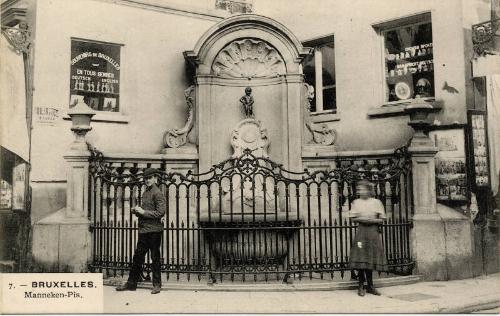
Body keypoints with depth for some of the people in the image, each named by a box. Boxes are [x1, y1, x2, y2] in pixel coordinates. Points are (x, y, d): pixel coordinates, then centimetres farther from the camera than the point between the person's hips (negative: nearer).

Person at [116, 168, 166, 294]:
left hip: (154, 230, -8)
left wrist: (143, 212, -16)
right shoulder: (145, 193, 16)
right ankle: (131, 283, 18)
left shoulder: (157, 193, -10)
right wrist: (137, 210, 6)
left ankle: (157, 284, 11)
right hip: (143, 230, 8)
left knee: (155, 257, 1)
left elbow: (160, 212, -18)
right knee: (137, 257, 11)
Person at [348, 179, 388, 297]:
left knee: (371, 260, 3)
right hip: (361, 231, -1)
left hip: (373, 232, 1)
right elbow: (352, 218, 5)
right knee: (361, 260, -5)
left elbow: (382, 219, 6)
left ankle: (370, 286, 13)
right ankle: (361, 286, 3)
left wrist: (373, 220, -11)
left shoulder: (376, 202, 6)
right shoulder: (356, 202, 7)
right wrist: (361, 219, -13)